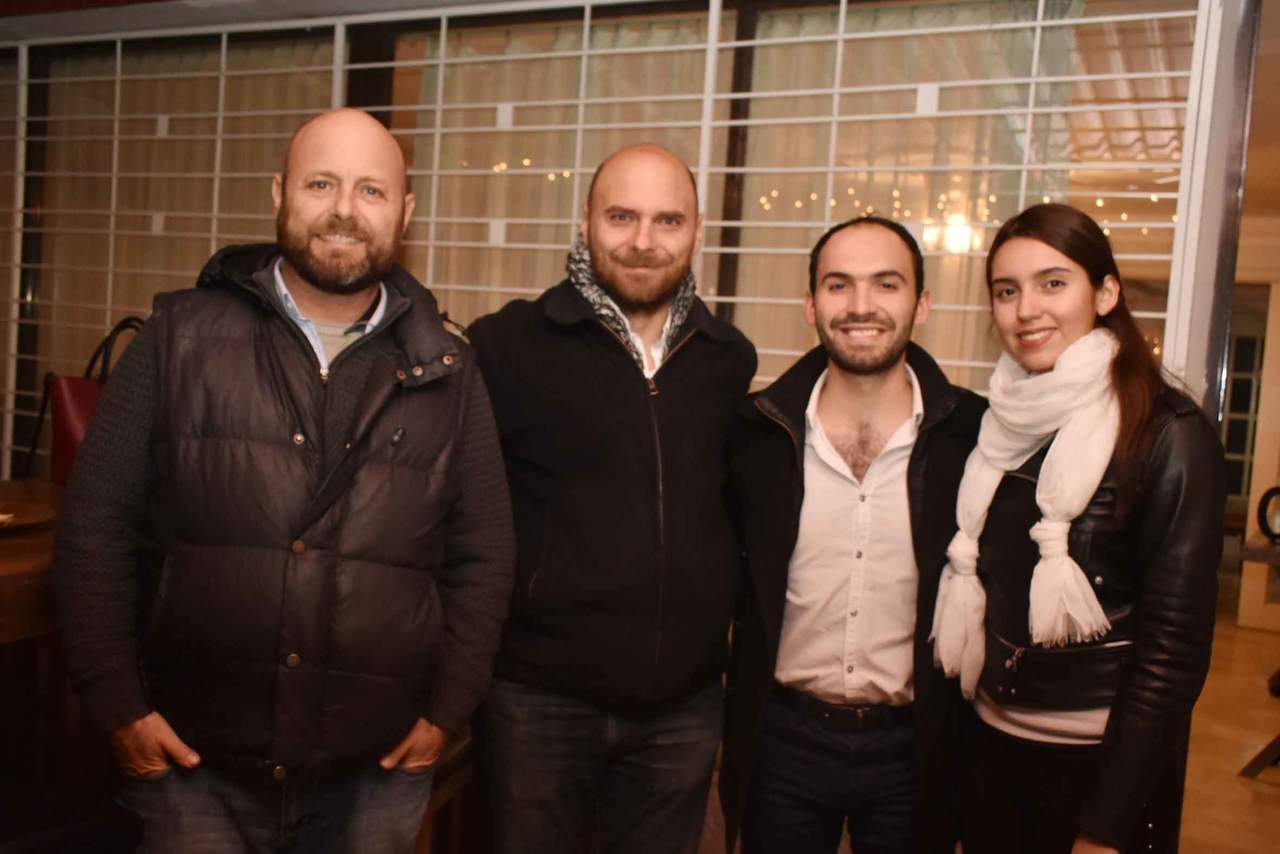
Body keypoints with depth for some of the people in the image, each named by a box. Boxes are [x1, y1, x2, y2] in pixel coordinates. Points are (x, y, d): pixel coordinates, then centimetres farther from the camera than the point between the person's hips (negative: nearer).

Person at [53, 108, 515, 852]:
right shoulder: (181, 337, -2)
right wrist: (118, 701, -3)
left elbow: (483, 555, 4)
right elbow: (97, 528, 0)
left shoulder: (446, 372, 1)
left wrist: (449, 707, 1)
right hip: (193, 764, -1)